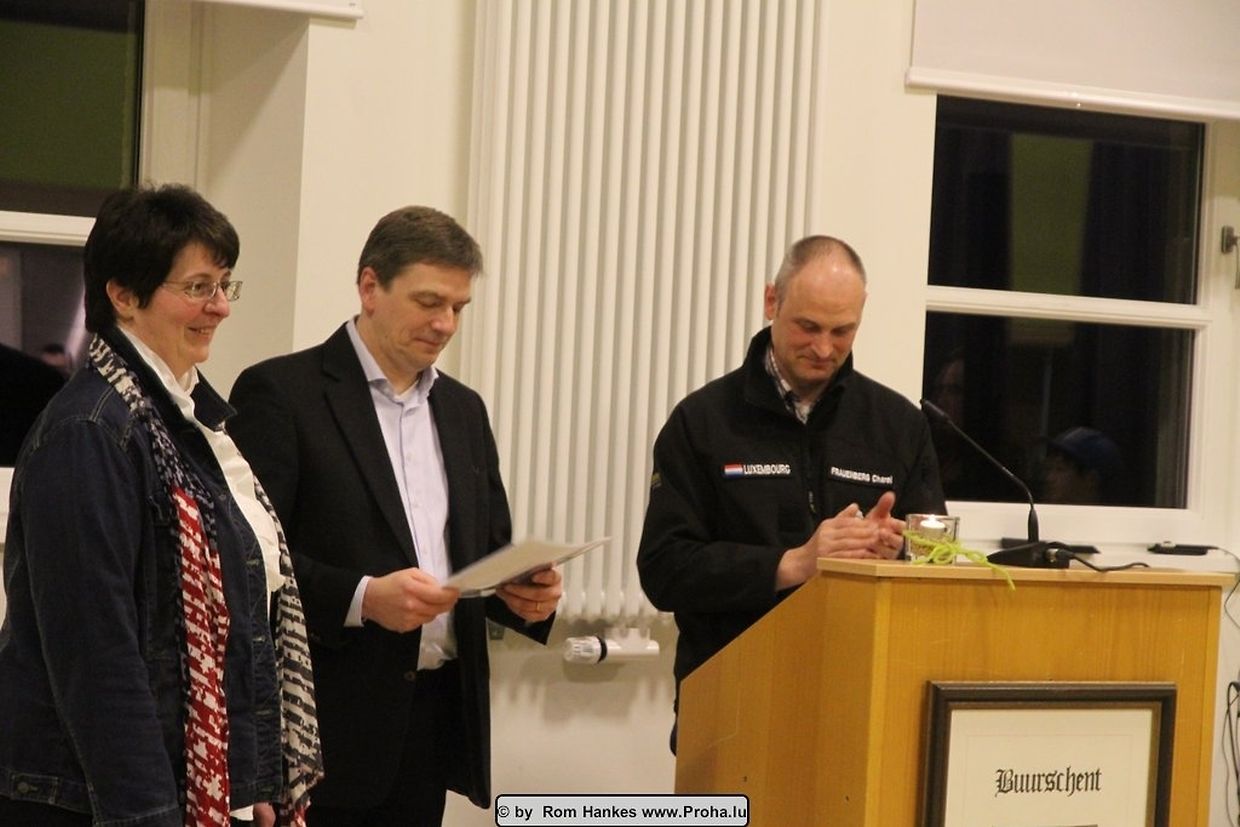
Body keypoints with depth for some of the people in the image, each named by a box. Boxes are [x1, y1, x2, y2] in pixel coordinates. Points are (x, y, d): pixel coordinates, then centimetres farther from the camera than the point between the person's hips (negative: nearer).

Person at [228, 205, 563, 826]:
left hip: (437, 720, 6)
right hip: (330, 722, -6)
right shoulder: (279, 392, -4)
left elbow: (489, 551, 21)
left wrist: (525, 594, -1)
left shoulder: (462, 408, 17)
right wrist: (360, 598, -23)